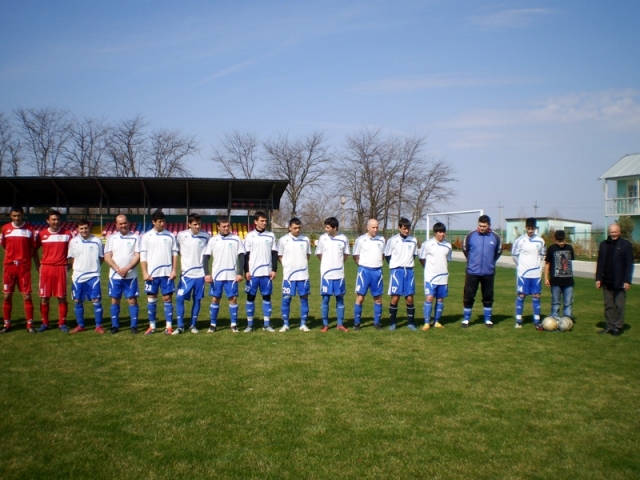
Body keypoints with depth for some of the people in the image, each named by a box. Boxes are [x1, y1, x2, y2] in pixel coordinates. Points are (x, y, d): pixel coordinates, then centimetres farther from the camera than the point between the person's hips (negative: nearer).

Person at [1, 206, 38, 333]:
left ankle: (30, 324, 5)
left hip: (24, 266, -2)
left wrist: (38, 265, 2)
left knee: (27, 296, -2)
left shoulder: (30, 229, 1)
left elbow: (33, 249, 4)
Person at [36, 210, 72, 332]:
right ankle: (45, 323, 16)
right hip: (46, 268, 1)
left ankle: (62, 323, 10)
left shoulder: (67, 234, 2)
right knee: (44, 297, 5)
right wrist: (38, 265, 7)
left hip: (61, 268, -1)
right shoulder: (42, 234, 3)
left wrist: (69, 264, 0)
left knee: (62, 297, 1)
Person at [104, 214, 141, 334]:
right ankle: (115, 325, 15)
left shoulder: (135, 237, 2)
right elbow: (107, 256, 2)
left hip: (131, 275, -2)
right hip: (115, 275, 2)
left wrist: (127, 269, -16)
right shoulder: (112, 238, 8)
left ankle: (134, 326, 4)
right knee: (115, 300, 7)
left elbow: (138, 256, -5)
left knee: (132, 300, -2)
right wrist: (118, 269, -12)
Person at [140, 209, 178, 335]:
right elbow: (143, 256, 2)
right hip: (152, 273, 0)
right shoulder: (146, 236, 2)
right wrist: (144, 272, -6)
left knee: (167, 298, 1)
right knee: (151, 299, 6)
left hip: (167, 273, 0)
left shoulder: (170, 236, 4)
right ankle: (152, 326, 15)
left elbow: (175, 254, 5)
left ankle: (169, 326, 6)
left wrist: (174, 270, -3)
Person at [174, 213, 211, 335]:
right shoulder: (181, 235, -5)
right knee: (179, 298, -6)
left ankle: (193, 325, 20)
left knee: (197, 299, 7)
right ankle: (180, 326, 6)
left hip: (200, 273, 1)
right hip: (186, 273, -1)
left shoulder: (206, 236, -2)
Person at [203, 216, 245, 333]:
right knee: (215, 299, 4)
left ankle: (234, 325, 6)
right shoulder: (213, 240, 3)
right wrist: (207, 274, -6)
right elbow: (206, 257, 4)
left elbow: (241, 257, 2)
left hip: (232, 275, -1)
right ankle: (213, 324, 13)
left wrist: (240, 273, -5)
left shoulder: (236, 239, 2)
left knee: (233, 298, -2)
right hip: (216, 275, 1)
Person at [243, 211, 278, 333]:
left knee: (267, 297, 4)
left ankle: (267, 324, 11)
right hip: (252, 272, -1)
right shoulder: (250, 236, 2)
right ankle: (250, 324, 10)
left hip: (267, 272, 1)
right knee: (250, 297, 3)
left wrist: (274, 269, 0)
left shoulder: (271, 235, 6)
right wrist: (246, 271, -5)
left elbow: (274, 254, 7)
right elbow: (245, 255, 2)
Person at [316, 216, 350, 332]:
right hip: (326, 273, -1)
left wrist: (338, 263, 6)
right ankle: (325, 325, 11)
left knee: (340, 299, 6)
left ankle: (340, 324, 16)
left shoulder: (343, 239, -2)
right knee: (325, 299, 2)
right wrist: (327, 263, 9)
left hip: (339, 274, 1)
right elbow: (319, 254, 8)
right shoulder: (322, 238, -3)